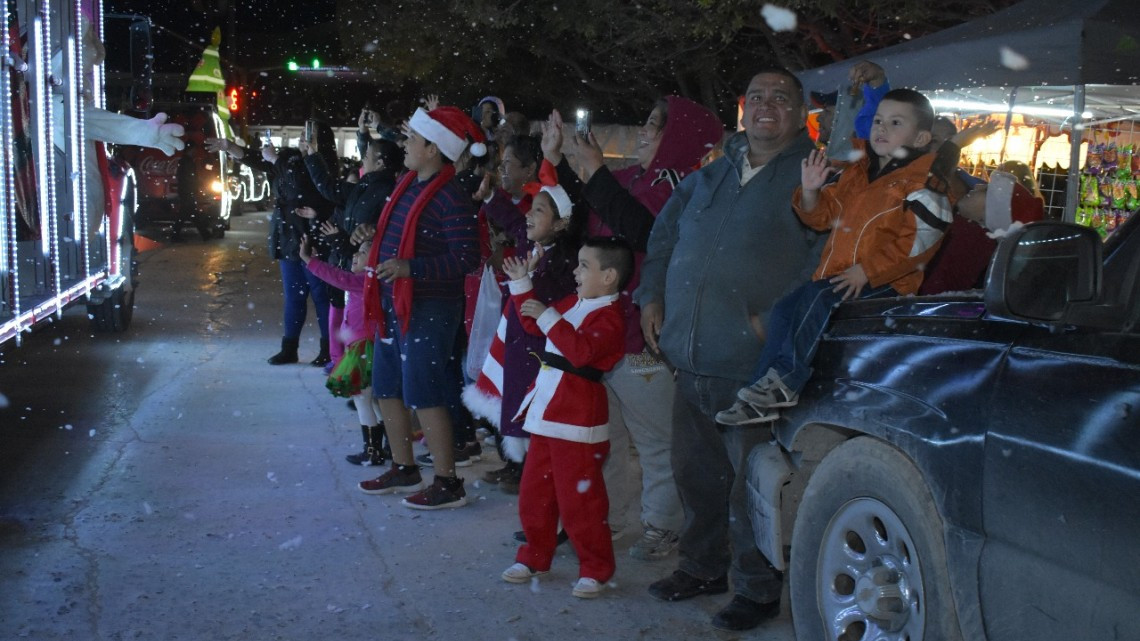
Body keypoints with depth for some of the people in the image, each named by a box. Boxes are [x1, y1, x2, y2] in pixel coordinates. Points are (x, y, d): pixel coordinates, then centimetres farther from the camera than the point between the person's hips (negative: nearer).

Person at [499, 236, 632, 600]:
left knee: (578, 500, -3)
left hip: (577, 423, -9)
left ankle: (595, 569, 11)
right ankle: (535, 556, 31)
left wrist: (547, 317, -25)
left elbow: (581, 350, -31)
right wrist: (521, 284, 21)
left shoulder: (608, 317, -15)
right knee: (534, 493, 16)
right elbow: (534, 325, 27)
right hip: (546, 415, 9)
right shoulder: (572, 304, 14)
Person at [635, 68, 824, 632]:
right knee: (696, 473, 17)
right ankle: (703, 566, 35)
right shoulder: (710, 175, 18)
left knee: (752, 484, 0)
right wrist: (651, 294, 17)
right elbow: (664, 232, 28)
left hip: (756, 367, -6)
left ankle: (757, 588, 16)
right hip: (691, 359, 6)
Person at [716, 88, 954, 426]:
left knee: (817, 298, -30)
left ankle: (785, 380, -26)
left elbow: (917, 242, -15)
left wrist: (867, 270, -21)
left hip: (885, 282, -8)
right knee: (784, 310, -9)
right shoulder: (856, 174, 19)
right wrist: (811, 191, 3)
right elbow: (823, 215, 25)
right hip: (835, 276, 8)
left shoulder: (924, 182, -5)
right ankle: (763, 396, -9)